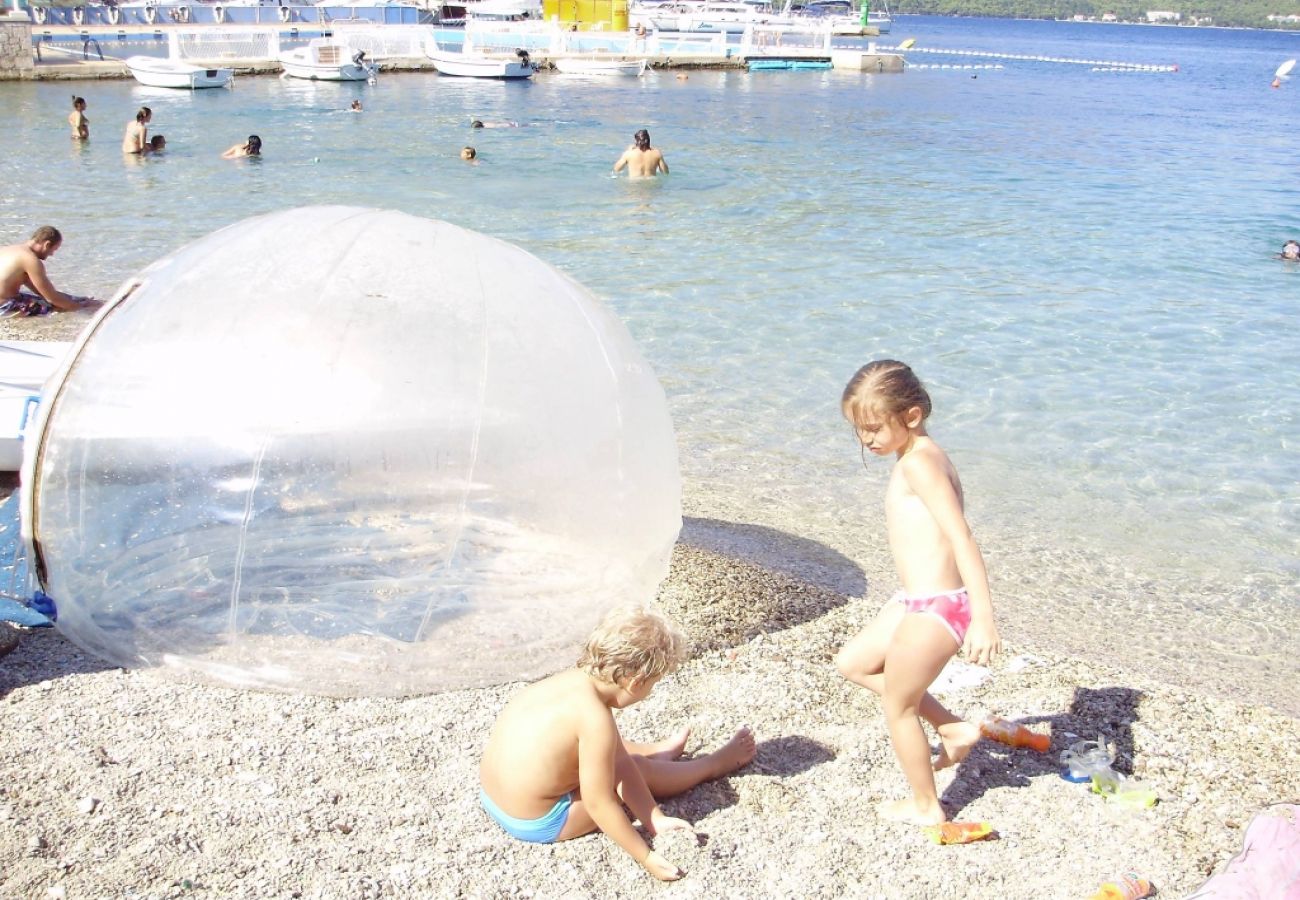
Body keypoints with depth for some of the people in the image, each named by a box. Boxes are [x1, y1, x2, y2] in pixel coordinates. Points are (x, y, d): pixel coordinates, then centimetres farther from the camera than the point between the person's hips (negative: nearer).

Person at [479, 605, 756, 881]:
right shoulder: (595, 718, -30)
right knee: (639, 769, 10)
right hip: (536, 824, -7)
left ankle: (659, 752, 52)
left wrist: (655, 819, 0)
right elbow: (599, 804, -23)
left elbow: (620, 759, 1)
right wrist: (646, 857, -12)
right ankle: (713, 764, 32)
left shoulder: (575, 680, -4)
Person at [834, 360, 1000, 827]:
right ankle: (953, 728, 25)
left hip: (936, 609, -10)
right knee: (853, 662, 24)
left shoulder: (917, 462, -19)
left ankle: (925, 806, 30)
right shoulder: (921, 457, 10)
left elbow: (962, 538, -26)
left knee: (898, 707, 10)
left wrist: (982, 617, -31)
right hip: (918, 602, 10)